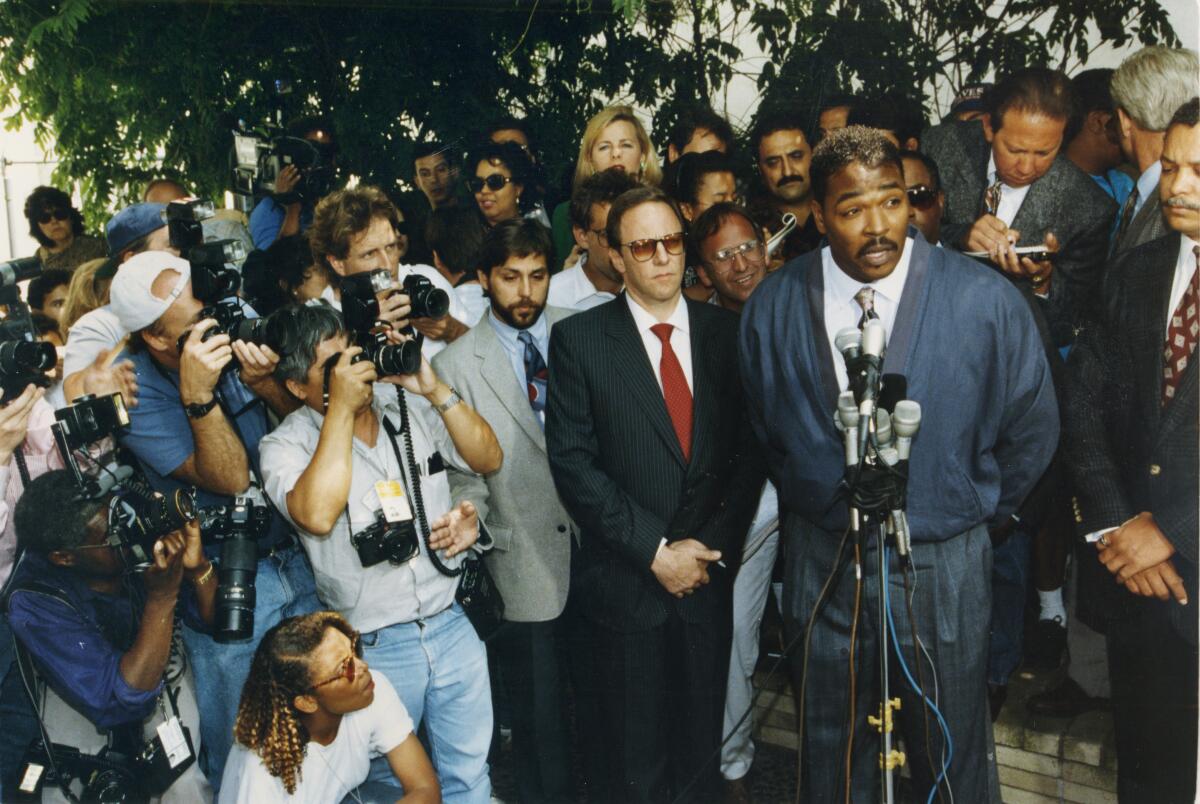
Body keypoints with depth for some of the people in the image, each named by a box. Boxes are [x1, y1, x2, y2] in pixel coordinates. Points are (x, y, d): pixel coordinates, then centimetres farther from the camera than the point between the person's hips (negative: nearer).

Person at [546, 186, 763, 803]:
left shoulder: (725, 331, 4)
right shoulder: (578, 339, -5)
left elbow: (749, 450, 3)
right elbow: (572, 461, -9)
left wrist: (713, 546, -7)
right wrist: (656, 550, -13)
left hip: (710, 574, 2)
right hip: (628, 583, -2)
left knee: (700, 751, 15)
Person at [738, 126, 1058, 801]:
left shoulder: (988, 300, -14)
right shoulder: (772, 308, -7)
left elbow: (1032, 430, 1)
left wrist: (975, 513, 8)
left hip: (944, 570, -2)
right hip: (822, 565, 2)